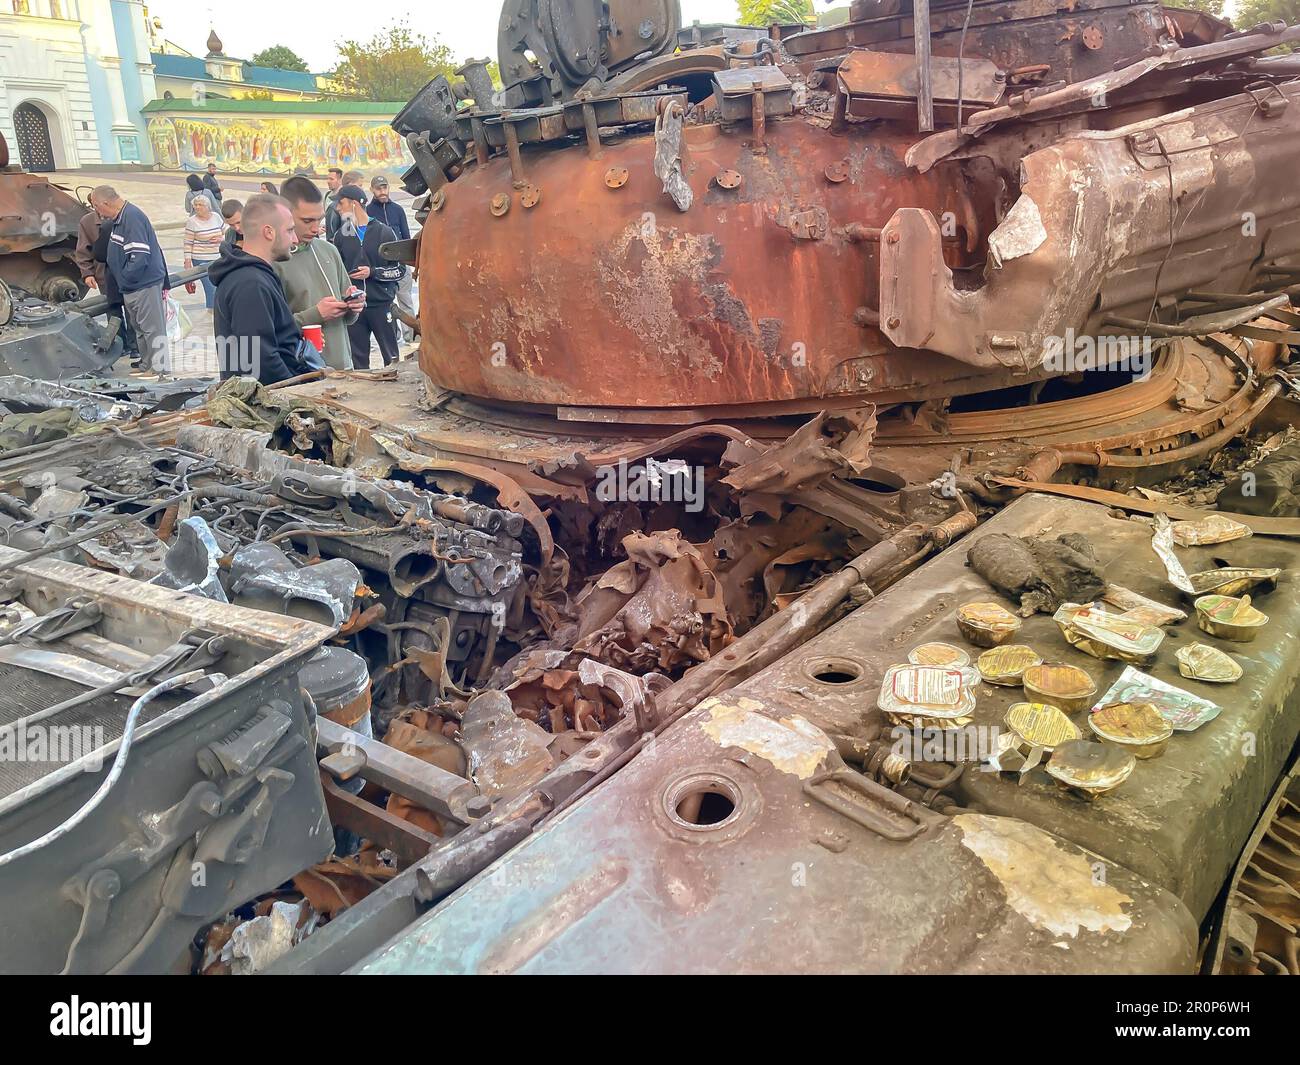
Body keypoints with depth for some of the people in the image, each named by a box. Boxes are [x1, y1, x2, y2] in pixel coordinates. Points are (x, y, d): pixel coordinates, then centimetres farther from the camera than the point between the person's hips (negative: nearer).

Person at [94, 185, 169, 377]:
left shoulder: (132, 218, -20)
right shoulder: (120, 218, 12)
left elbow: (139, 258, -26)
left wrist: (124, 278, -14)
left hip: (145, 284, -11)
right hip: (133, 286, 11)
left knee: (152, 329, -3)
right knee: (139, 329, 18)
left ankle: (159, 369, 3)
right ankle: (146, 367, 28)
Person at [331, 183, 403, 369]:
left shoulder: (384, 232, 0)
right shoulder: (341, 236, 10)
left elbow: (399, 269, -2)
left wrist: (372, 272, -13)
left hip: (381, 304, -3)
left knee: (391, 357, 4)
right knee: (358, 360, 8)